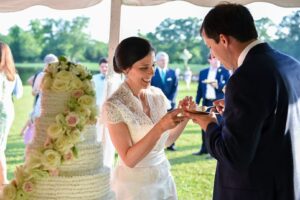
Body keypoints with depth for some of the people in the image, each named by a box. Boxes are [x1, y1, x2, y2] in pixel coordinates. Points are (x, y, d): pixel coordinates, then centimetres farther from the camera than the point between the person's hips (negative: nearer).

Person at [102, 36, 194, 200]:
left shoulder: (158, 95, -2)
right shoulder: (114, 106, -18)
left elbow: (165, 140, 8)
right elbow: (129, 159, -22)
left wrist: (184, 117, -8)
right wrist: (160, 127, -31)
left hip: (164, 178, 5)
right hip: (134, 186, -5)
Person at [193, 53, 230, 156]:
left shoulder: (225, 71, 1)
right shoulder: (203, 72, 13)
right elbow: (200, 89, 13)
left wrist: (218, 85, -23)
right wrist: (196, 102, 8)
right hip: (206, 102, 4)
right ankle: (204, 149, 20)